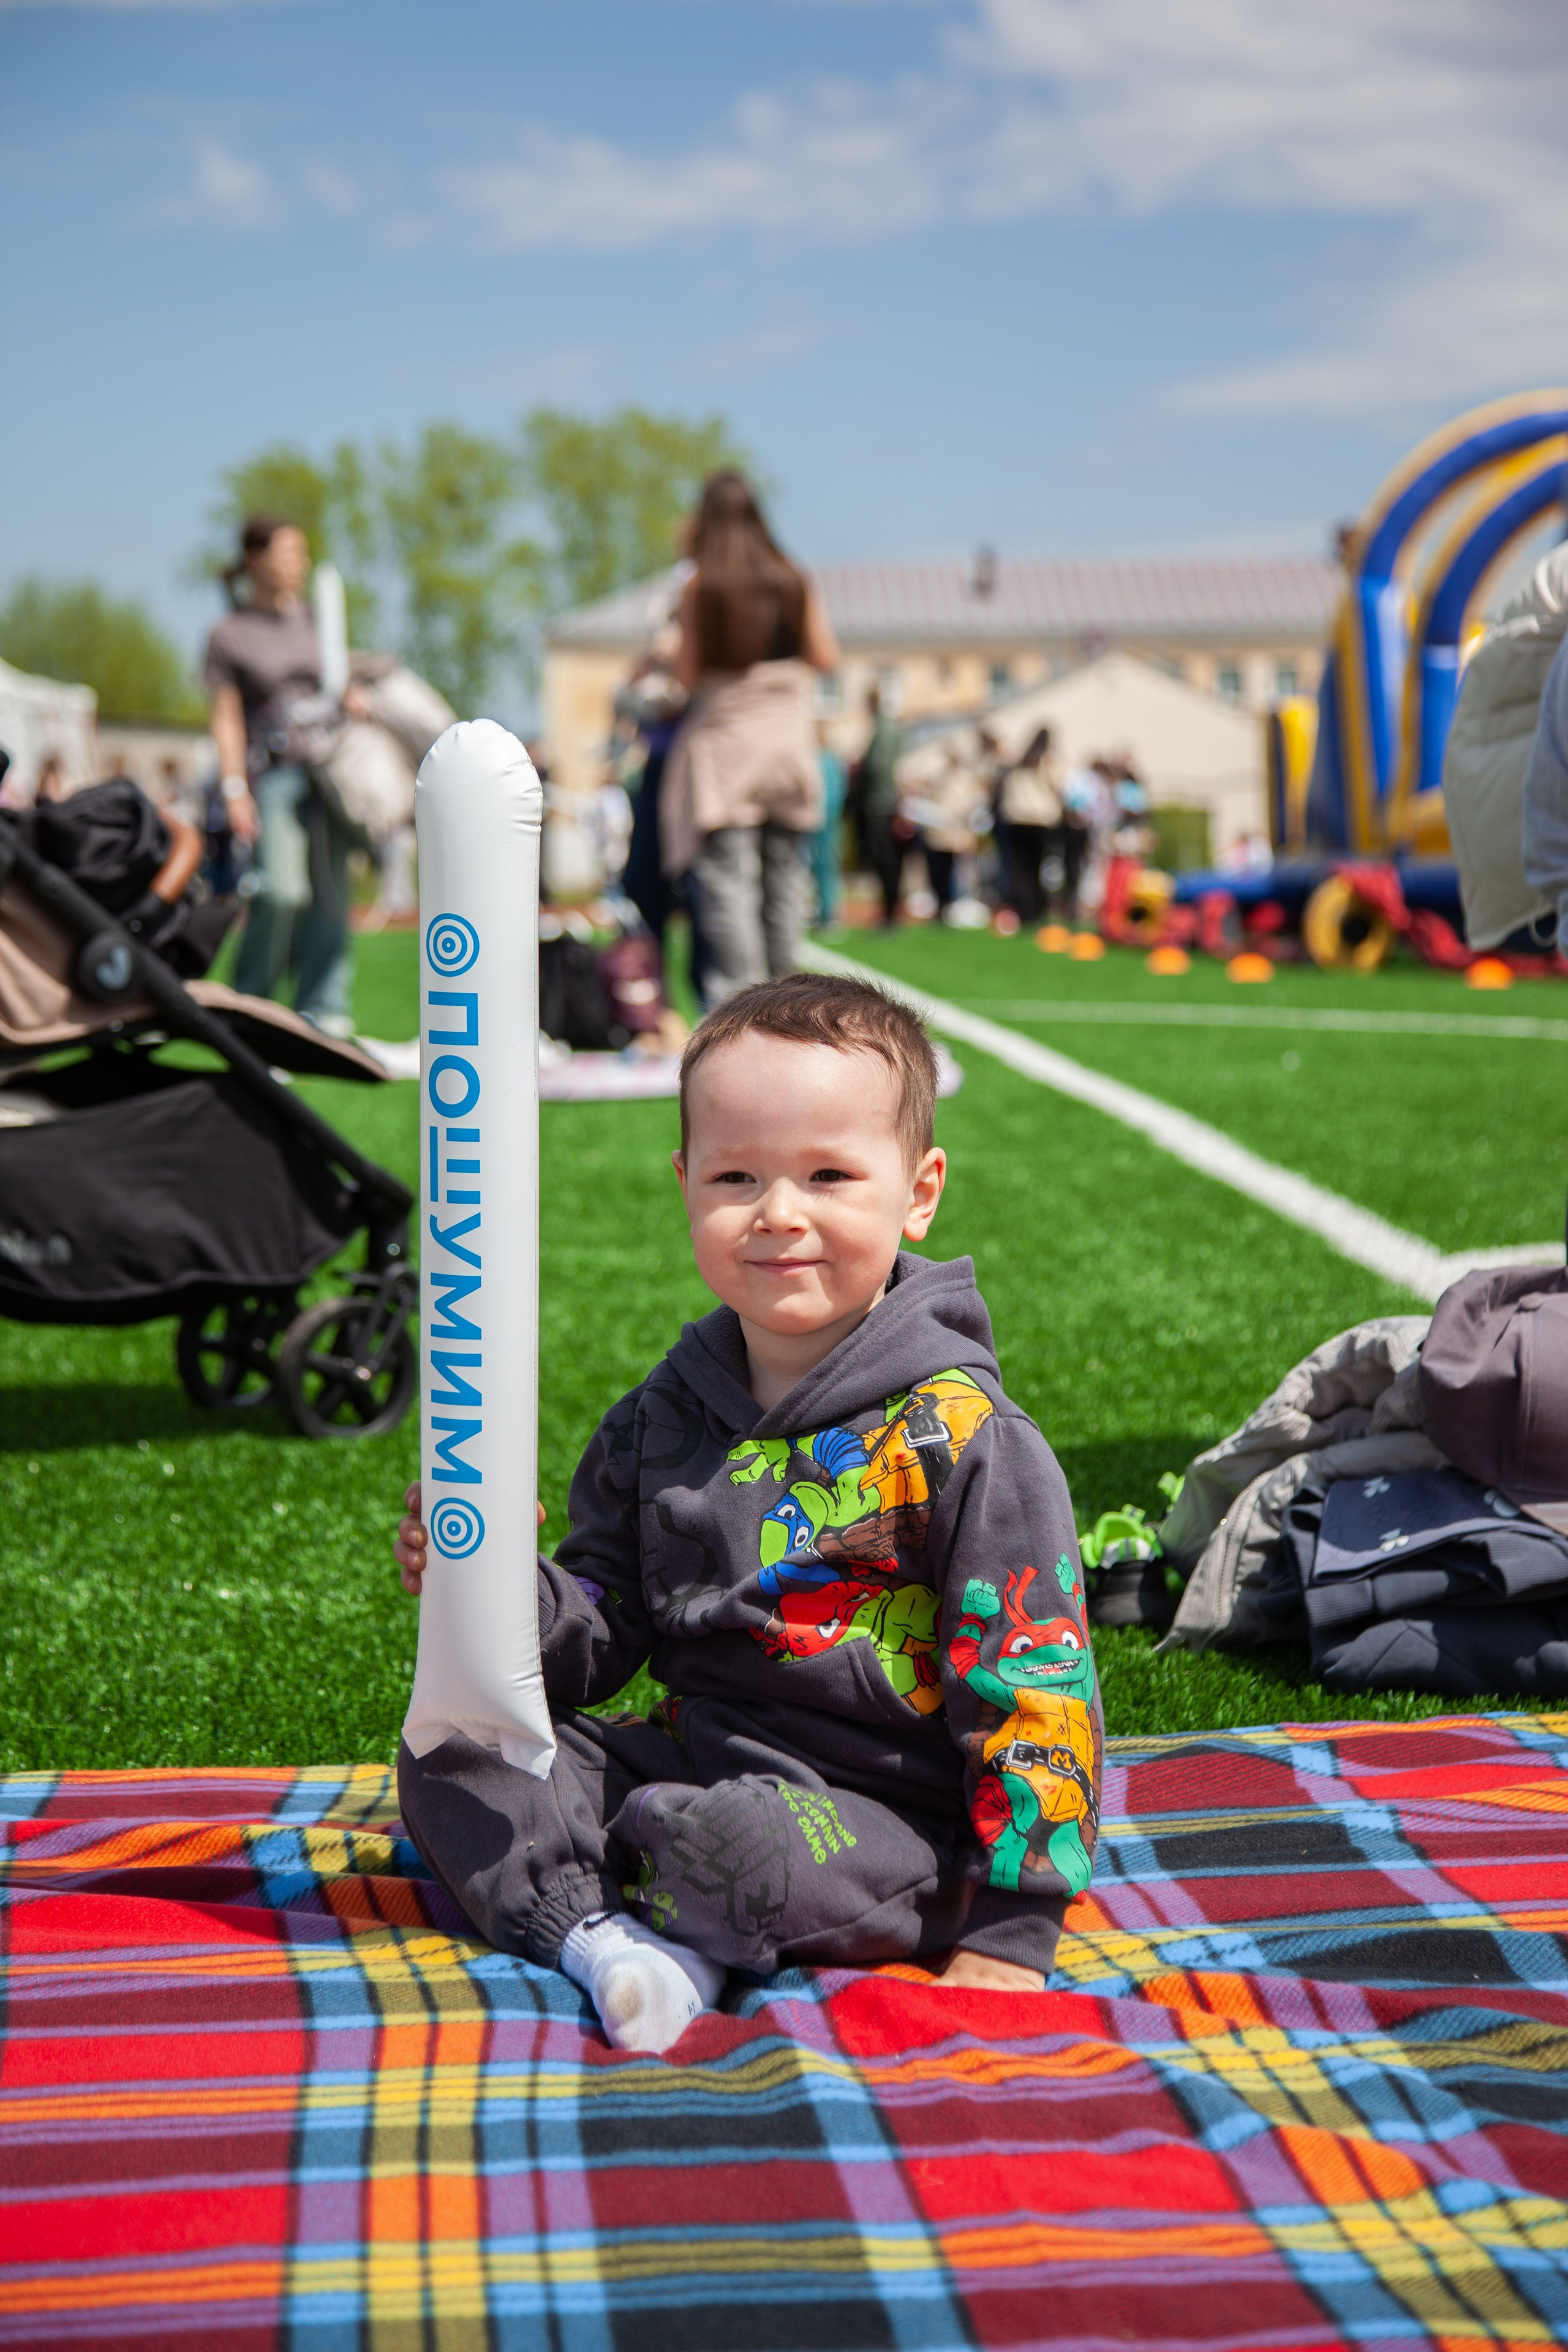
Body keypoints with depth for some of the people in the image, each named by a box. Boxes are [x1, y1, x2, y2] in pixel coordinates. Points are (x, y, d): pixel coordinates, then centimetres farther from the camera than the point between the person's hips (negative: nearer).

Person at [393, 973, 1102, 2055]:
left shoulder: (961, 1437, -12)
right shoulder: (664, 1418, 7)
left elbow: (1033, 1687, -13)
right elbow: (603, 1627, 13)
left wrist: (1010, 1936, -17)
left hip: (882, 1816, -6)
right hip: (692, 1753, 7)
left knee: (744, 1847, -36)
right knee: (450, 1757, -5)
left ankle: (668, 1921, -4)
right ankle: (606, 1942, -25)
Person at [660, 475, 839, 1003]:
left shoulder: (700, 586, -7)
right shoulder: (793, 582, 3)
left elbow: (687, 676, -5)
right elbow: (826, 658, 8)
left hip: (725, 737, -4)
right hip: (791, 737, 4)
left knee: (726, 879, -5)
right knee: (784, 876, 11)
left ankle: (737, 997, -13)